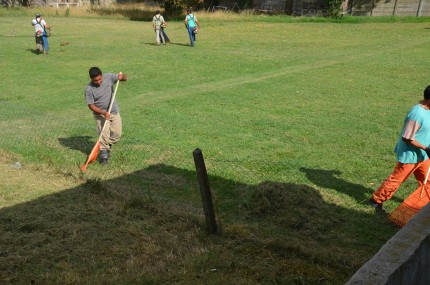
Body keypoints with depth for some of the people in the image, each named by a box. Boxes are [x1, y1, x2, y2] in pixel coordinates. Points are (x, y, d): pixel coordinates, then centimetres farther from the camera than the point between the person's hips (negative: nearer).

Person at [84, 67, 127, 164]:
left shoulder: (108, 77, -11)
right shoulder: (89, 89, -19)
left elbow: (125, 78, 1)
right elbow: (91, 105, -15)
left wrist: (122, 76, -24)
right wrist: (103, 113, -27)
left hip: (114, 112, 4)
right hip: (100, 114, -4)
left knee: (117, 134, 7)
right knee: (104, 135, -13)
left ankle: (107, 146, 32)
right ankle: (103, 152, 6)